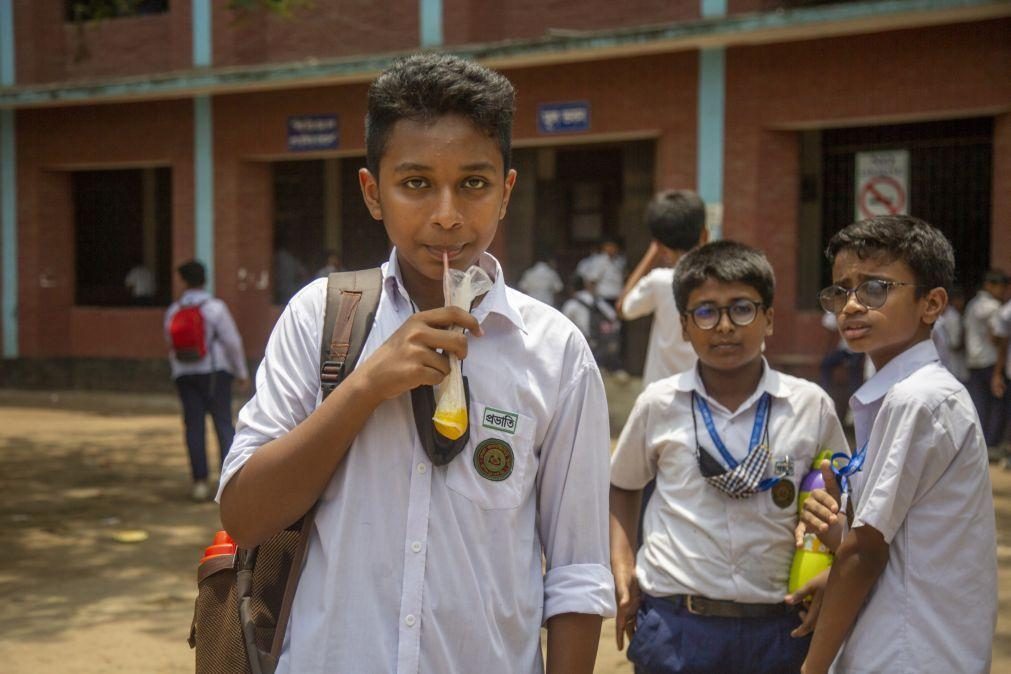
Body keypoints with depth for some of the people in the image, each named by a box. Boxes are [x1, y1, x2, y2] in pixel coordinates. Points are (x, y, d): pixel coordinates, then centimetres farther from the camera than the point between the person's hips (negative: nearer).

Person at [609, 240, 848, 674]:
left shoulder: (811, 406, -2)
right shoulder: (658, 404, -2)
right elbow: (622, 486, 13)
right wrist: (623, 569, 3)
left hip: (778, 627, 1)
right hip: (674, 624, 0)